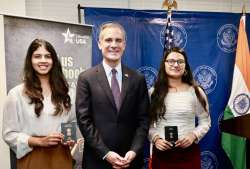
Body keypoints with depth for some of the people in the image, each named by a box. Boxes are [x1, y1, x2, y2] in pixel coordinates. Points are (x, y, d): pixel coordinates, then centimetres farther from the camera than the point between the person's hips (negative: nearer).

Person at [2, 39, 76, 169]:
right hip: (33, 158, -3)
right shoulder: (16, 94, -6)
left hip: (61, 156, 3)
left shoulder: (64, 91, 4)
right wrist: (39, 141, -17)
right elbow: (9, 134, -6)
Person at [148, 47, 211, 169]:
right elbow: (147, 123, 5)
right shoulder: (154, 92, 1)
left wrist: (193, 135, -11)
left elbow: (205, 122, 4)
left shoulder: (196, 92, -1)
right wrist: (155, 138, -11)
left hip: (188, 152, 0)